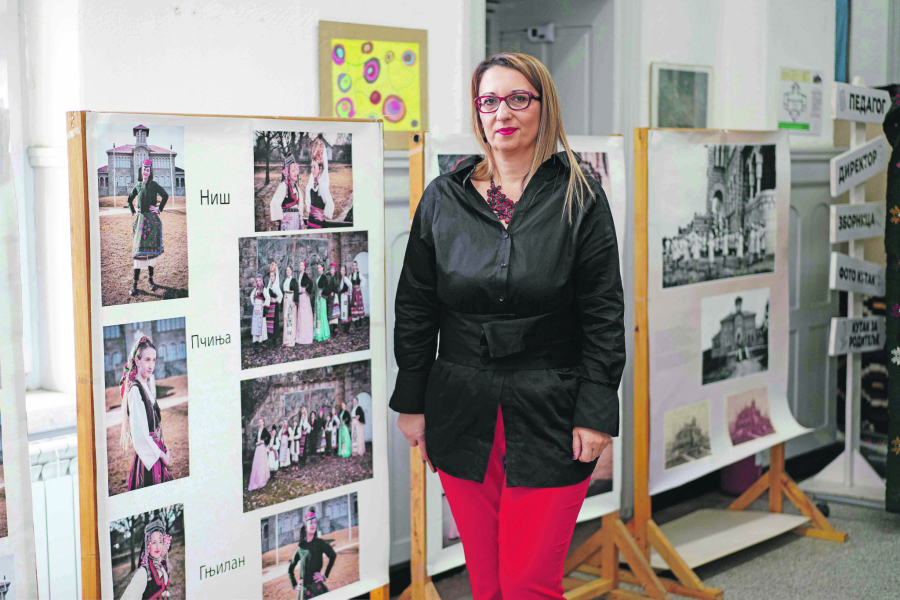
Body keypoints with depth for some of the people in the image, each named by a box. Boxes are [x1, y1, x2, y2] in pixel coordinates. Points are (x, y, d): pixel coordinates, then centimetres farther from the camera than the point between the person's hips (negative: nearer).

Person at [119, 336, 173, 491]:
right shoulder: (135, 390, -16)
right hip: (146, 456, -8)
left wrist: (163, 449, 8)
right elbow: (140, 434, -19)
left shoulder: (147, 385, 11)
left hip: (154, 453, 8)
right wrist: (162, 454, -12)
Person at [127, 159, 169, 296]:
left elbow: (165, 196, 2)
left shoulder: (154, 185, 1)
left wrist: (159, 209, -2)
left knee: (151, 249, 2)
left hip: (152, 220, -1)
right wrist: (133, 212, 13)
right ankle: (135, 283, -5)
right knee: (139, 249, -5)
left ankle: (151, 280, 11)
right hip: (140, 220, 1)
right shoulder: (137, 186, 10)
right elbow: (129, 199, 24)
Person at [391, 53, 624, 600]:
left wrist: (596, 414, -8)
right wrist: (411, 404, 7)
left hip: (550, 422, -2)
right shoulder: (443, 199, 6)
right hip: (461, 417, 3)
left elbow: (604, 317, -3)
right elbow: (414, 309, 9)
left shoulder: (581, 200, -1)